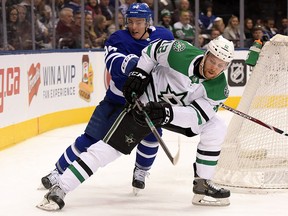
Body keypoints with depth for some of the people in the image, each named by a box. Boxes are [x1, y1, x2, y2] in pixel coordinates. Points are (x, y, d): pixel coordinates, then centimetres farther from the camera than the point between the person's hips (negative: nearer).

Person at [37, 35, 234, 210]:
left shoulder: (220, 89, -18)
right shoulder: (181, 53, -27)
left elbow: (197, 114, -24)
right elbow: (153, 50, -8)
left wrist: (168, 113, -37)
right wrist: (139, 73, -12)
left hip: (179, 111, 4)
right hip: (147, 102, -4)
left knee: (216, 128, -11)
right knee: (110, 147, -13)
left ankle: (203, 185, 0)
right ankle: (59, 190, -10)